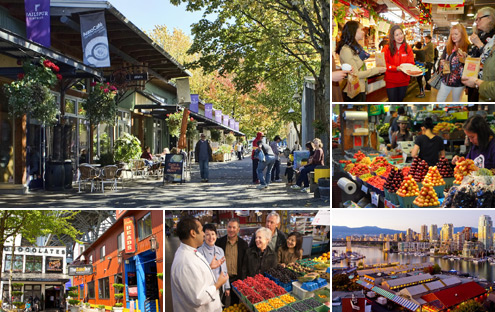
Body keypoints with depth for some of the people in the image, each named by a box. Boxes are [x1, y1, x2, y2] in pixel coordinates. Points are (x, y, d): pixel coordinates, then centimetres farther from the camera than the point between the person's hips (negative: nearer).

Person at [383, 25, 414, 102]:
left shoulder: (407, 48, 2)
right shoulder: (387, 48, -6)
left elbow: (411, 63, -1)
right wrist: (396, 68, -26)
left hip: (403, 81, 3)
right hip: (391, 81, -3)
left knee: (400, 100, 15)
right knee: (393, 102, 1)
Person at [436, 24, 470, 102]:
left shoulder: (467, 48, -9)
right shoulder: (448, 47, 6)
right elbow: (442, 59, 17)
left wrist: (464, 60, -27)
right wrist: (442, 63, -5)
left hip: (459, 81, -4)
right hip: (446, 79, 4)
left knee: (456, 102, 12)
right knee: (439, 100, 2)